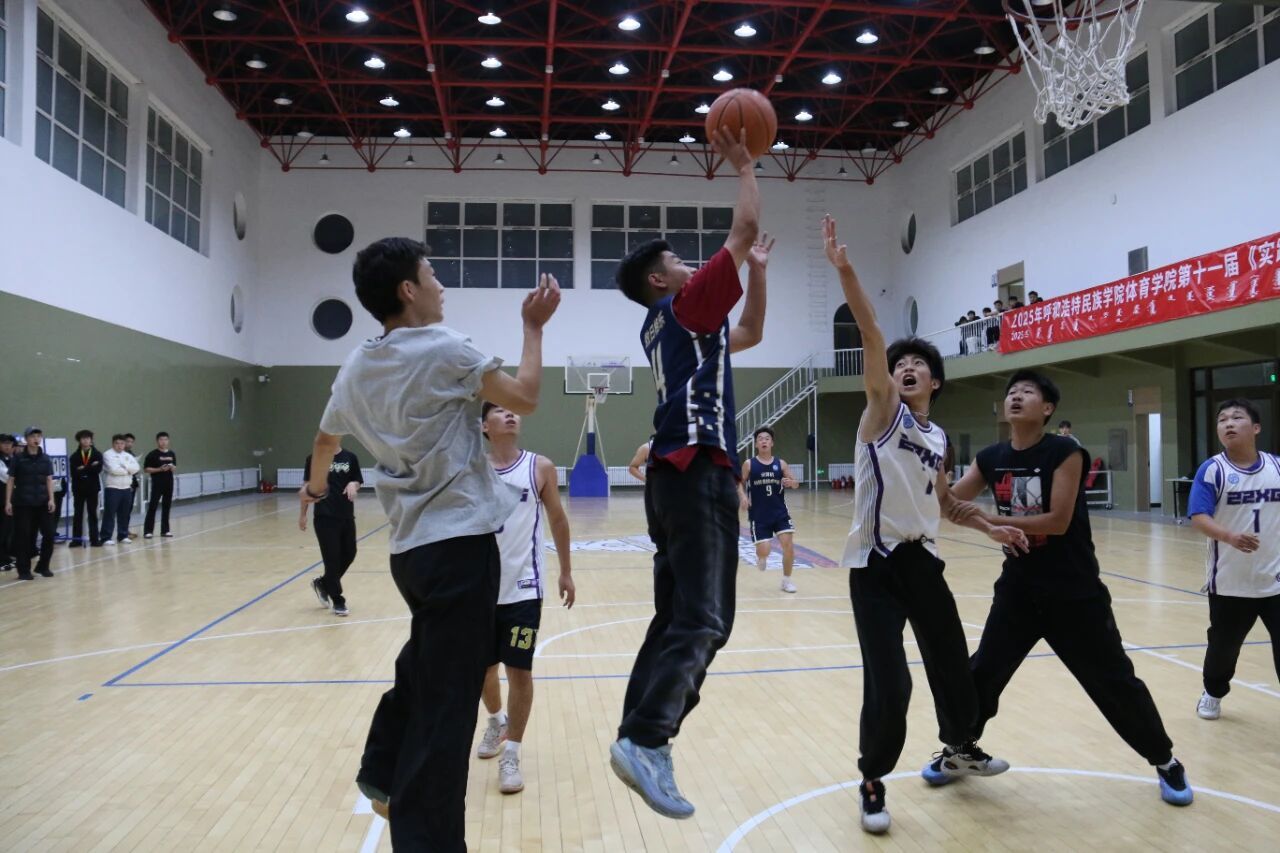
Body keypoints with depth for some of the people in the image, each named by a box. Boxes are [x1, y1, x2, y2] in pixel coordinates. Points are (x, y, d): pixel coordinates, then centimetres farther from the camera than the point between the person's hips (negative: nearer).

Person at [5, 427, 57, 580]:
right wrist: (8, 502, -5)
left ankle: (42, 566, 16)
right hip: (23, 503, -2)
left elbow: (49, 480, 6)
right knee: (23, 536, -1)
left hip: (42, 502, 3)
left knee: (49, 534, -1)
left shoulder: (46, 458, 6)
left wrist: (51, 499, -4)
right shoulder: (18, 458, -1)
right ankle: (24, 570, 9)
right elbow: (11, 480, 0)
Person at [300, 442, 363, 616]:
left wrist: (353, 485, -13)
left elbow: (358, 481, 11)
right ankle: (338, 601, 10)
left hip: (347, 516, 4)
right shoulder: (315, 458, -3)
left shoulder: (350, 457, 4)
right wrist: (303, 514, 1)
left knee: (349, 555, 10)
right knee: (332, 558, -1)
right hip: (325, 517, -4)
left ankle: (323, 583, 34)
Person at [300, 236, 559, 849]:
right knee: (446, 707, -2)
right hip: (459, 543, -8)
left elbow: (325, 439, 27)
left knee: (422, 669, 29)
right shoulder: (444, 349, -11)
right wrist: (534, 326, 8)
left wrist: (316, 486, 47)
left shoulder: (355, 369, 11)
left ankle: (384, 774, 37)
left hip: (410, 546, 8)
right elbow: (525, 399, -4)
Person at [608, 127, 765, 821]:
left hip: (681, 473, 10)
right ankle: (645, 741, -20)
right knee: (702, 621, -16)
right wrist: (745, 165, 12)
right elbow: (744, 229, -1)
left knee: (678, 620, 8)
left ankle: (640, 740, 9)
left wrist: (758, 268, 35)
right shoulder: (683, 305, 0)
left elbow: (750, 334, 38)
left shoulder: (675, 326, 26)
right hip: (698, 473, -10)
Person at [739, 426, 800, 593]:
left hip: (780, 512, 2)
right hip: (759, 515, -2)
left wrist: (790, 482, -19)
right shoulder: (749, 464, -3)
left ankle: (787, 580, 9)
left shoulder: (781, 464, 1)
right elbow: (740, 483, 4)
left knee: (788, 543, -10)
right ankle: (761, 557, 33)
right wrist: (743, 496, -15)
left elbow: (795, 484, 4)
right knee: (764, 551, -7)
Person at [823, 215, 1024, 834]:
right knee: (888, 684, -10)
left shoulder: (937, 437, 12)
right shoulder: (884, 411, -5)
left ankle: (959, 748, 48)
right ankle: (873, 783, 13)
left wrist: (990, 527, 18)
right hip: (876, 565, -6)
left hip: (924, 561, 7)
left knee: (952, 661, 19)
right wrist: (844, 271, -32)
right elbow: (872, 338, -19)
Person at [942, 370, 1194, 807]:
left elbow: (1058, 521, -22)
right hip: (1018, 589, 4)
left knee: (1115, 681, 8)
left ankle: (1166, 762, 30)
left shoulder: (1065, 452, -15)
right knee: (982, 673, 5)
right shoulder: (991, 458, 0)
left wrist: (991, 520, -22)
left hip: (1074, 592, -4)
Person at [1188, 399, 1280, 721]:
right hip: (1229, 581, -1)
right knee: (1223, 646, 15)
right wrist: (1230, 537, -36)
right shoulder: (1212, 470, -10)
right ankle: (1213, 694, 41)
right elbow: (1199, 518, -19)